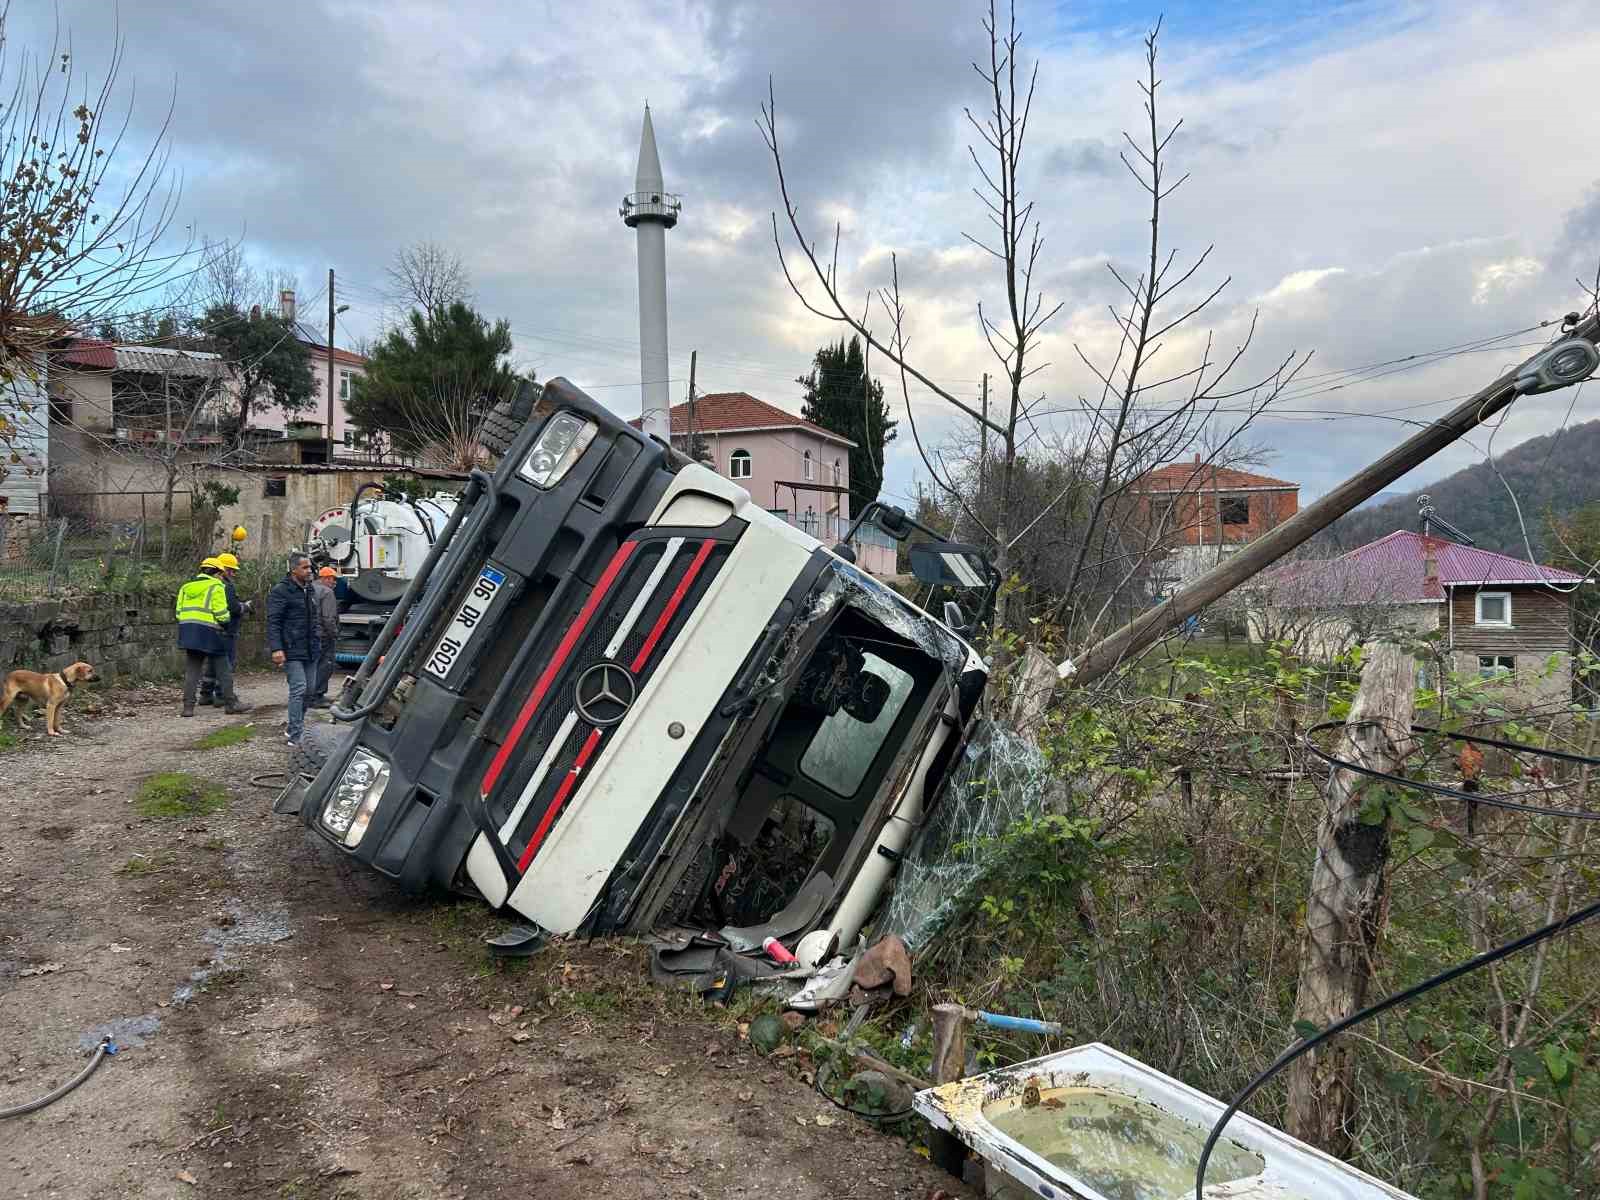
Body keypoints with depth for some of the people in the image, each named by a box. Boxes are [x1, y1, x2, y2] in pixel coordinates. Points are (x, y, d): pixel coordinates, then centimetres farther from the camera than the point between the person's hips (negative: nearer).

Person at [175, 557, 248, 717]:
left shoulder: (186, 586, 18)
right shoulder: (215, 586, -3)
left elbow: (179, 611, 14)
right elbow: (221, 613, -10)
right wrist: (225, 623, 9)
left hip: (188, 631, 6)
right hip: (208, 631, -6)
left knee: (191, 671, 8)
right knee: (223, 670, 4)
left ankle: (188, 707, 4)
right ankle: (231, 703, 8)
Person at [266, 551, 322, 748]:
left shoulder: (309, 590, 17)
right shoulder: (281, 591, -9)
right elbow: (273, 622, -14)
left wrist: (317, 642, 22)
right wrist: (276, 648, -22)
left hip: (310, 651, 8)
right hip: (292, 652, -8)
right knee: (299, 690, -13)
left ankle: (292, 729, 25)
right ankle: (295, 737, -9)